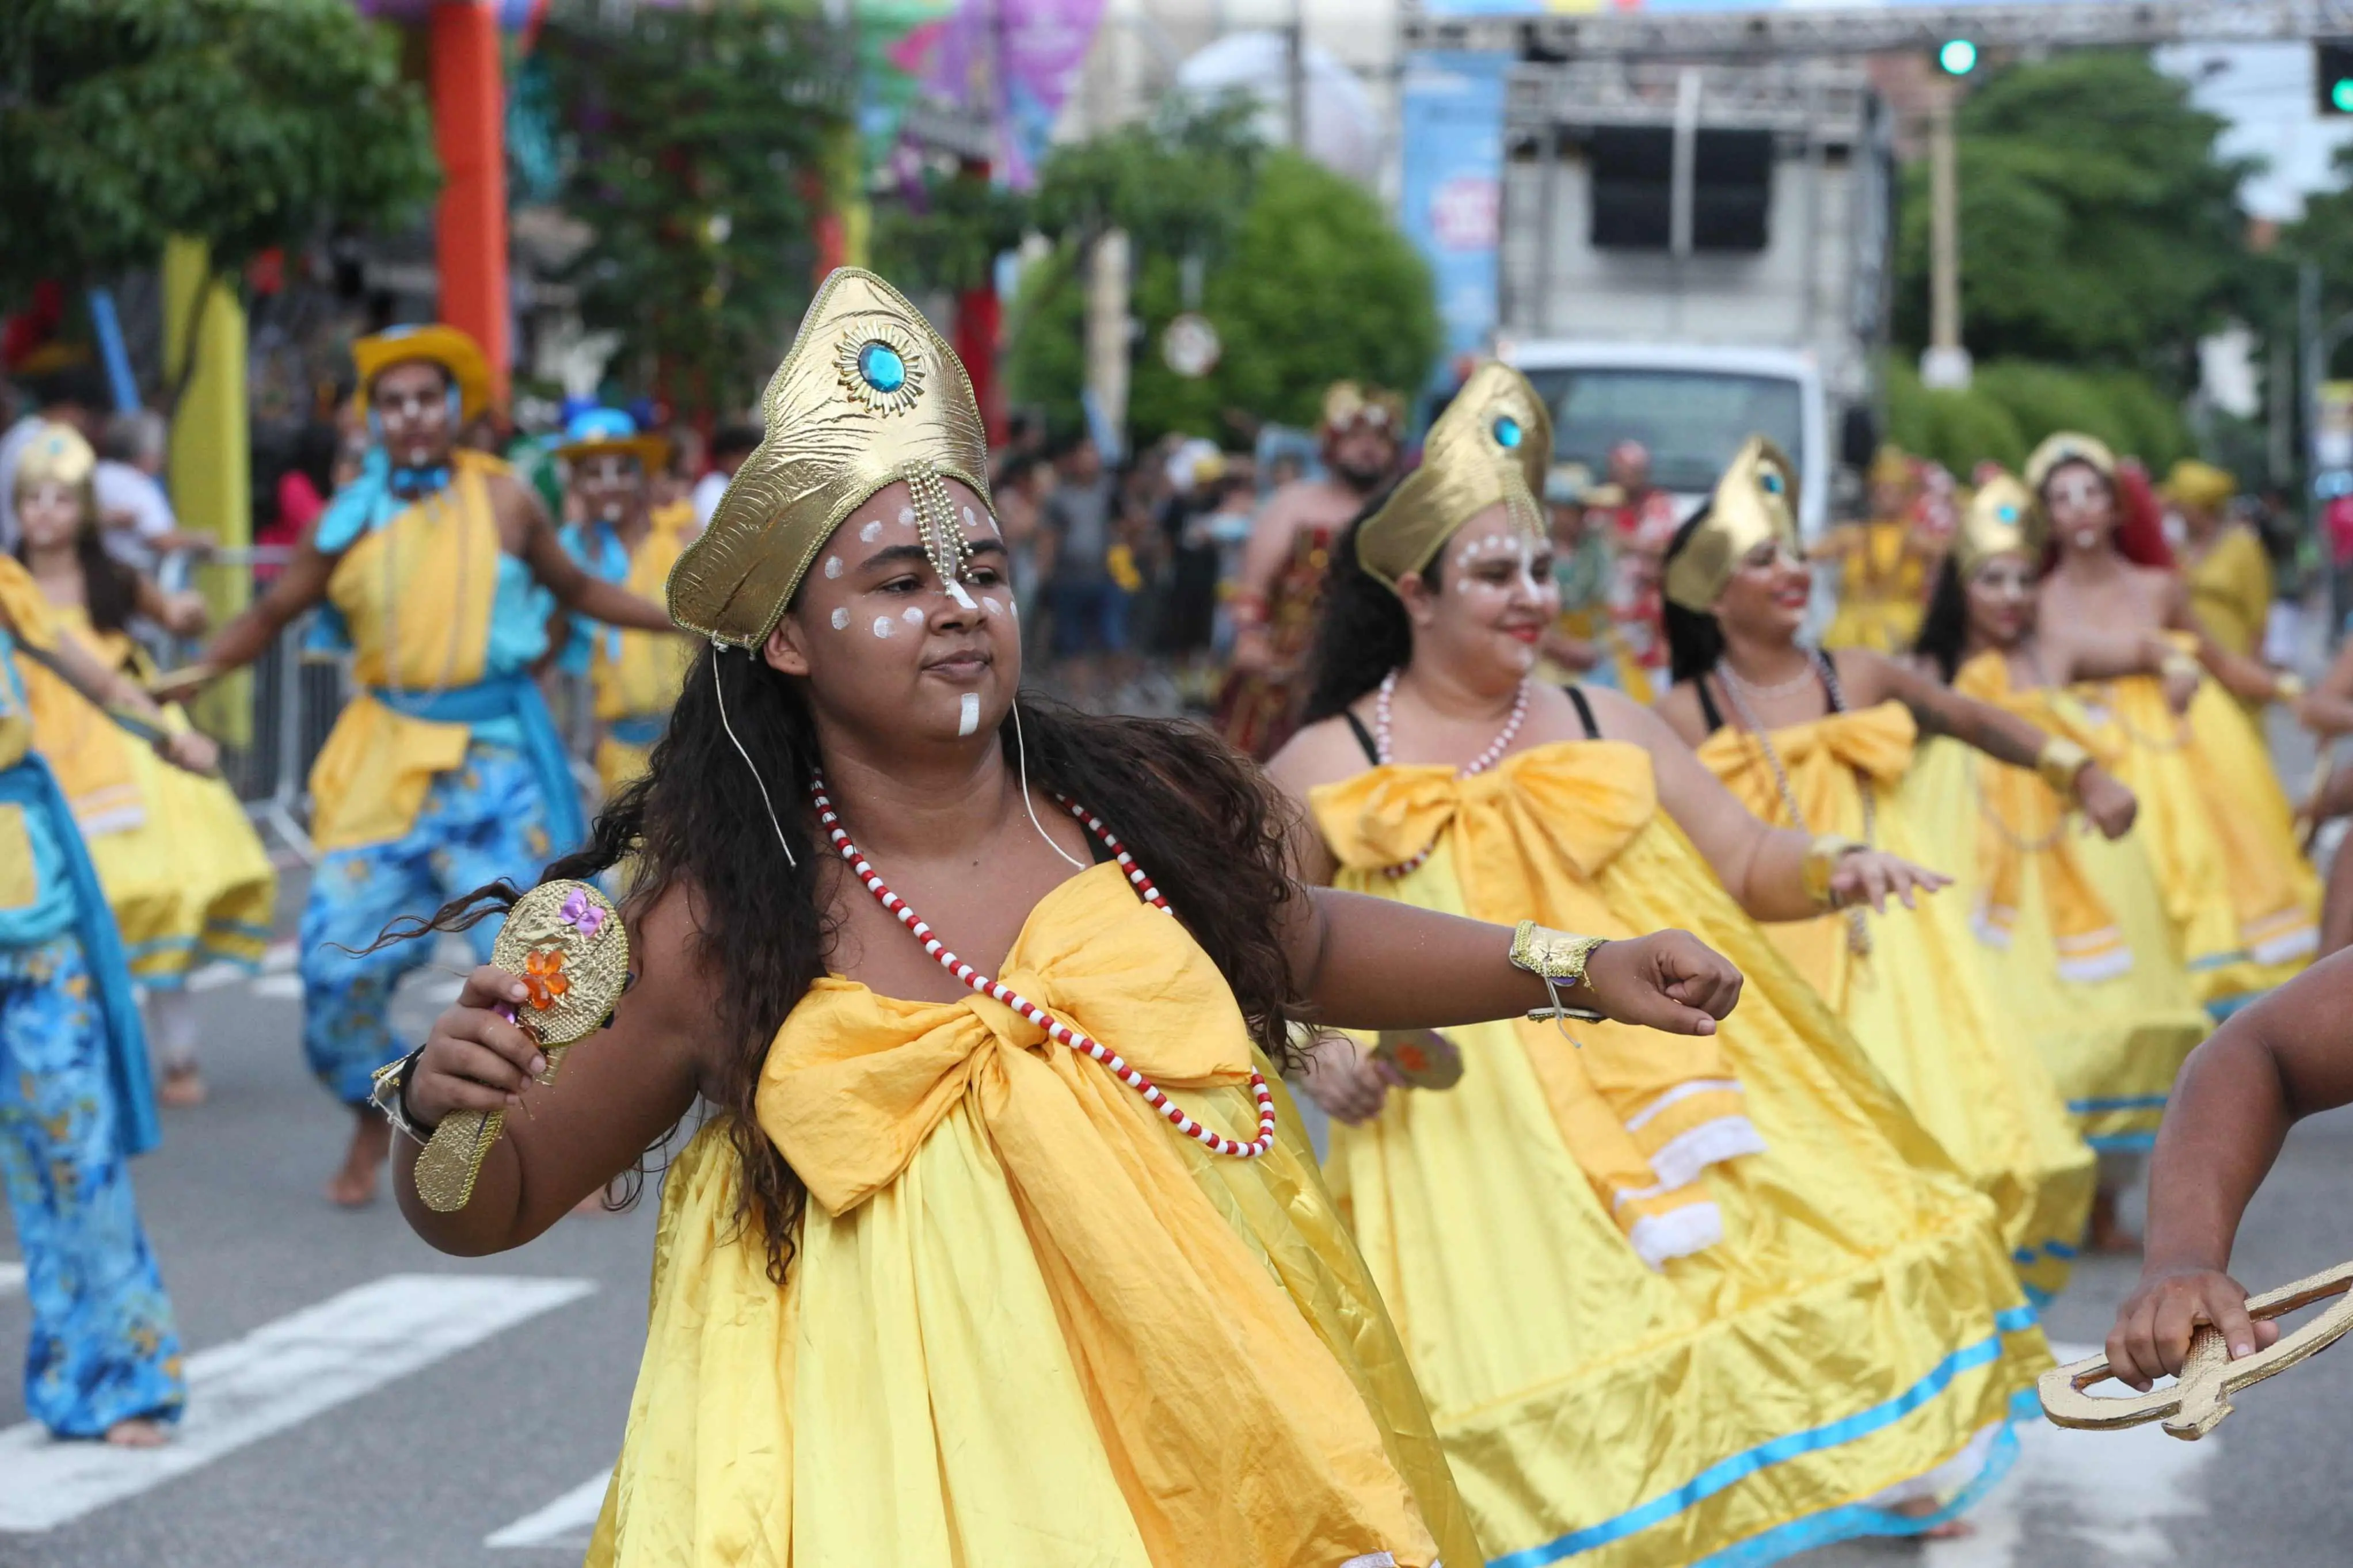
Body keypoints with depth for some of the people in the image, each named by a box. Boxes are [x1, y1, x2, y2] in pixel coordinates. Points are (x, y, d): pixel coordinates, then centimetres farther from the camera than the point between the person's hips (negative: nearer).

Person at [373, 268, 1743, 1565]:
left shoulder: (1138, 810, -4)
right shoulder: (718, 927, -10)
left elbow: (1305, 945, 18)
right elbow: (488, 1212, -2)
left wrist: (1579, 968, 13)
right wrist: (438, 1110, -24)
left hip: (1207, 1433, 3)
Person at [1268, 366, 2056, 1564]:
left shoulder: (1609, 728, 9)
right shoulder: (1325, 769, 1)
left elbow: (1744, 861, 12)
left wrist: (1832, 873, -8)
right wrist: (1312, 1042, -15)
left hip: (1651, 1064, 3)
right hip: (1458, 1122, -3)